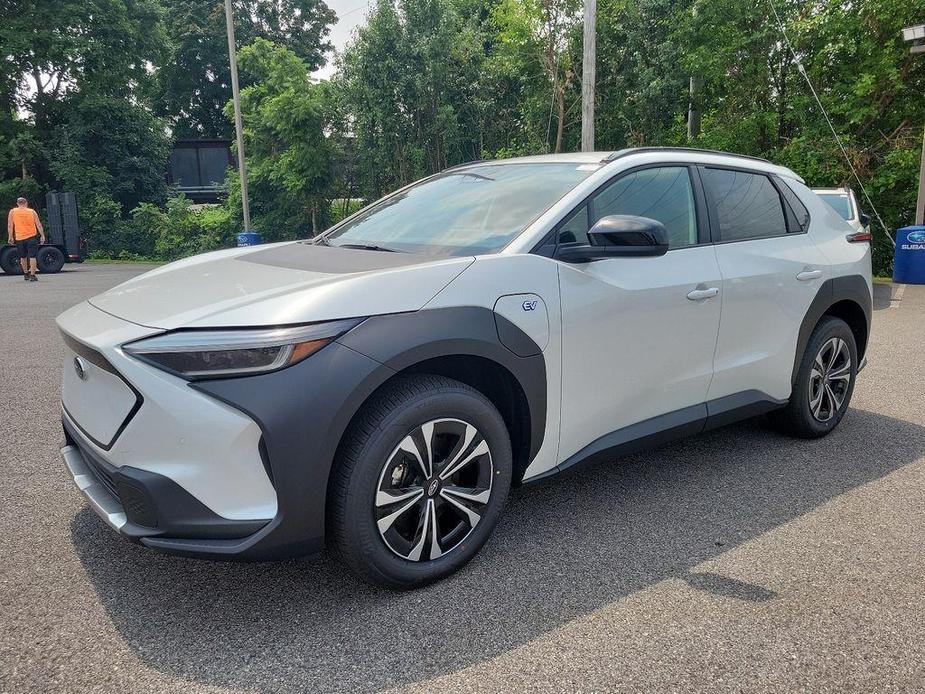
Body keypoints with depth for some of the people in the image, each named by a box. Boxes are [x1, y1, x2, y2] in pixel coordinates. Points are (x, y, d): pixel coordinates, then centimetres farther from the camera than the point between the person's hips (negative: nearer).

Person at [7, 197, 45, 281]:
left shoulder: (12, 212, 4)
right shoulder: (32, 212, 2)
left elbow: (10, 225, 2)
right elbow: (38, 225, -2)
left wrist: (10, 237, 8)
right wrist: (42, 236, 1)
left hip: (19, 238, 1)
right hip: (31, 237, -1)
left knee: (23, 257, 16)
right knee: (32, 257, -2)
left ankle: (26, 274, 27)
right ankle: (32, 275, -9)